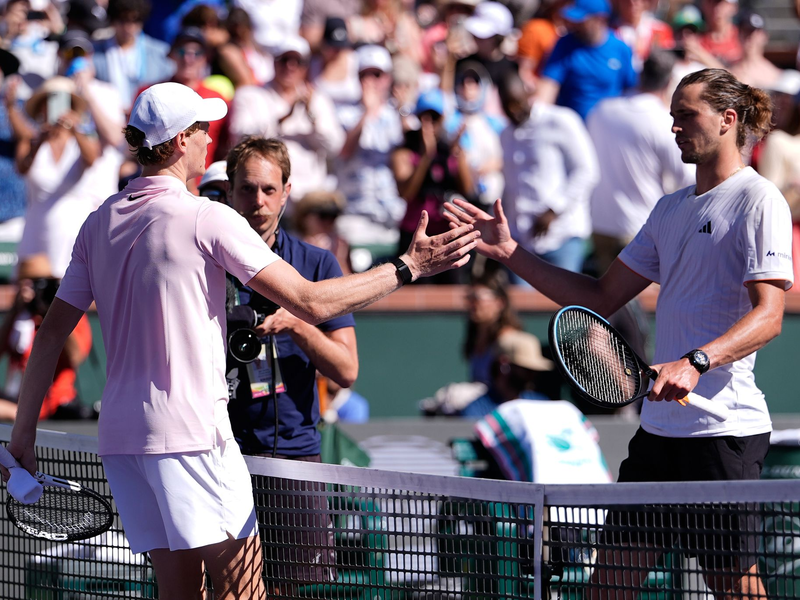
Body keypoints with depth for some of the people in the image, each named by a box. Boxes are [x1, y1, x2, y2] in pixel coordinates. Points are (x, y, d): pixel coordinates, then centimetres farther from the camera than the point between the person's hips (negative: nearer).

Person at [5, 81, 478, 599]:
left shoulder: (100, 223, 10)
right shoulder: (209, 219, -10)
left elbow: (52, 332, 12)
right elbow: (312, 303, -13)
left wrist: (25, 428, 18)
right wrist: (409, 267, -7)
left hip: (119, 435, 7)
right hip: (191, 430, -7)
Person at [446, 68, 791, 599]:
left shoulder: (758, 200, -7)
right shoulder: (671, 207, 19)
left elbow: (768, 315, -17)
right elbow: (602, 299, 22)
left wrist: (695, 362, -31)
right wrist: (513, 255, 14)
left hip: (722, 430, -8)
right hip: (660, 428, 8)